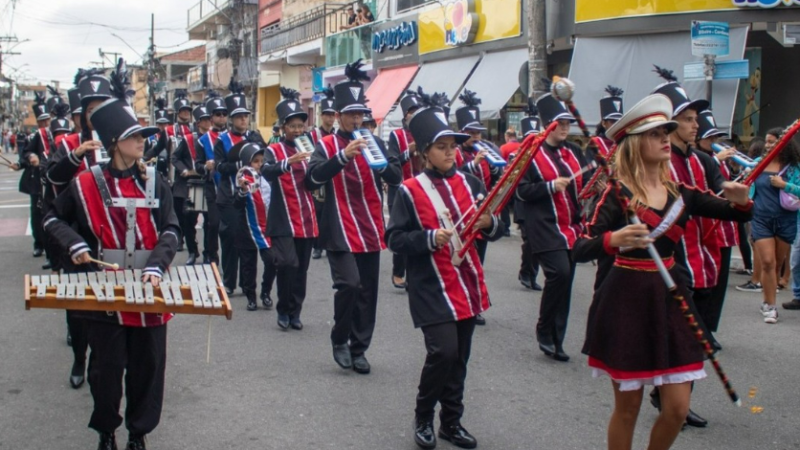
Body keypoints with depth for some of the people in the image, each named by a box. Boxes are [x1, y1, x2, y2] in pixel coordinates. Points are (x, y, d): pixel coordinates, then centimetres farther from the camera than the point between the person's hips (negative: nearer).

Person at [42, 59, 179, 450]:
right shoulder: (87, 184, -3)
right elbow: (53, 218, 9)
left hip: (148, 293, 2)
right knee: (107, 367, 8)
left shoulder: (155, 183, 2)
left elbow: (169, 231, -1)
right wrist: (75, 244, -10)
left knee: (147, 366, 9)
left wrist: (156, 267, -18)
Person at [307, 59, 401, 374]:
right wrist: (343, 156, -29)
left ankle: (359, 348, 21)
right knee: (349, 284, -18)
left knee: (368, 291, 7)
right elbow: (312, 179, -17)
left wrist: (383, 165, -18)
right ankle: (340, 340, 5)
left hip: (370, 230, 4)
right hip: (341, 231, -4)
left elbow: (397, 177, 4)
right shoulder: (326, 145, 0)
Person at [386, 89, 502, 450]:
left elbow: (495, 230, 8)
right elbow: (394, 239, -8)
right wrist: (430, 238, -22)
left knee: (460, 356, 11)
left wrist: (489, 223, -15)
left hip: (467, 285, 5)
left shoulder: (470, 183, 5)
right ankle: (423, 417, 9)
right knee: (443, 351, -14)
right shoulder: (410, 190, -7)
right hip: (432, 288, -5)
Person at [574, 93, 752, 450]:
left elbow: (738, 214, 10)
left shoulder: (679, 192, 6)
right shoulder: (618, 194, -10)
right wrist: (613, 239, -37)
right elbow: (580, 250, -17)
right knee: (628, 406, 5)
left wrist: (742, 200, -12)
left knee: (677, 408, 5)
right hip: (626, 301, -5)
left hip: (669, 298, 5)